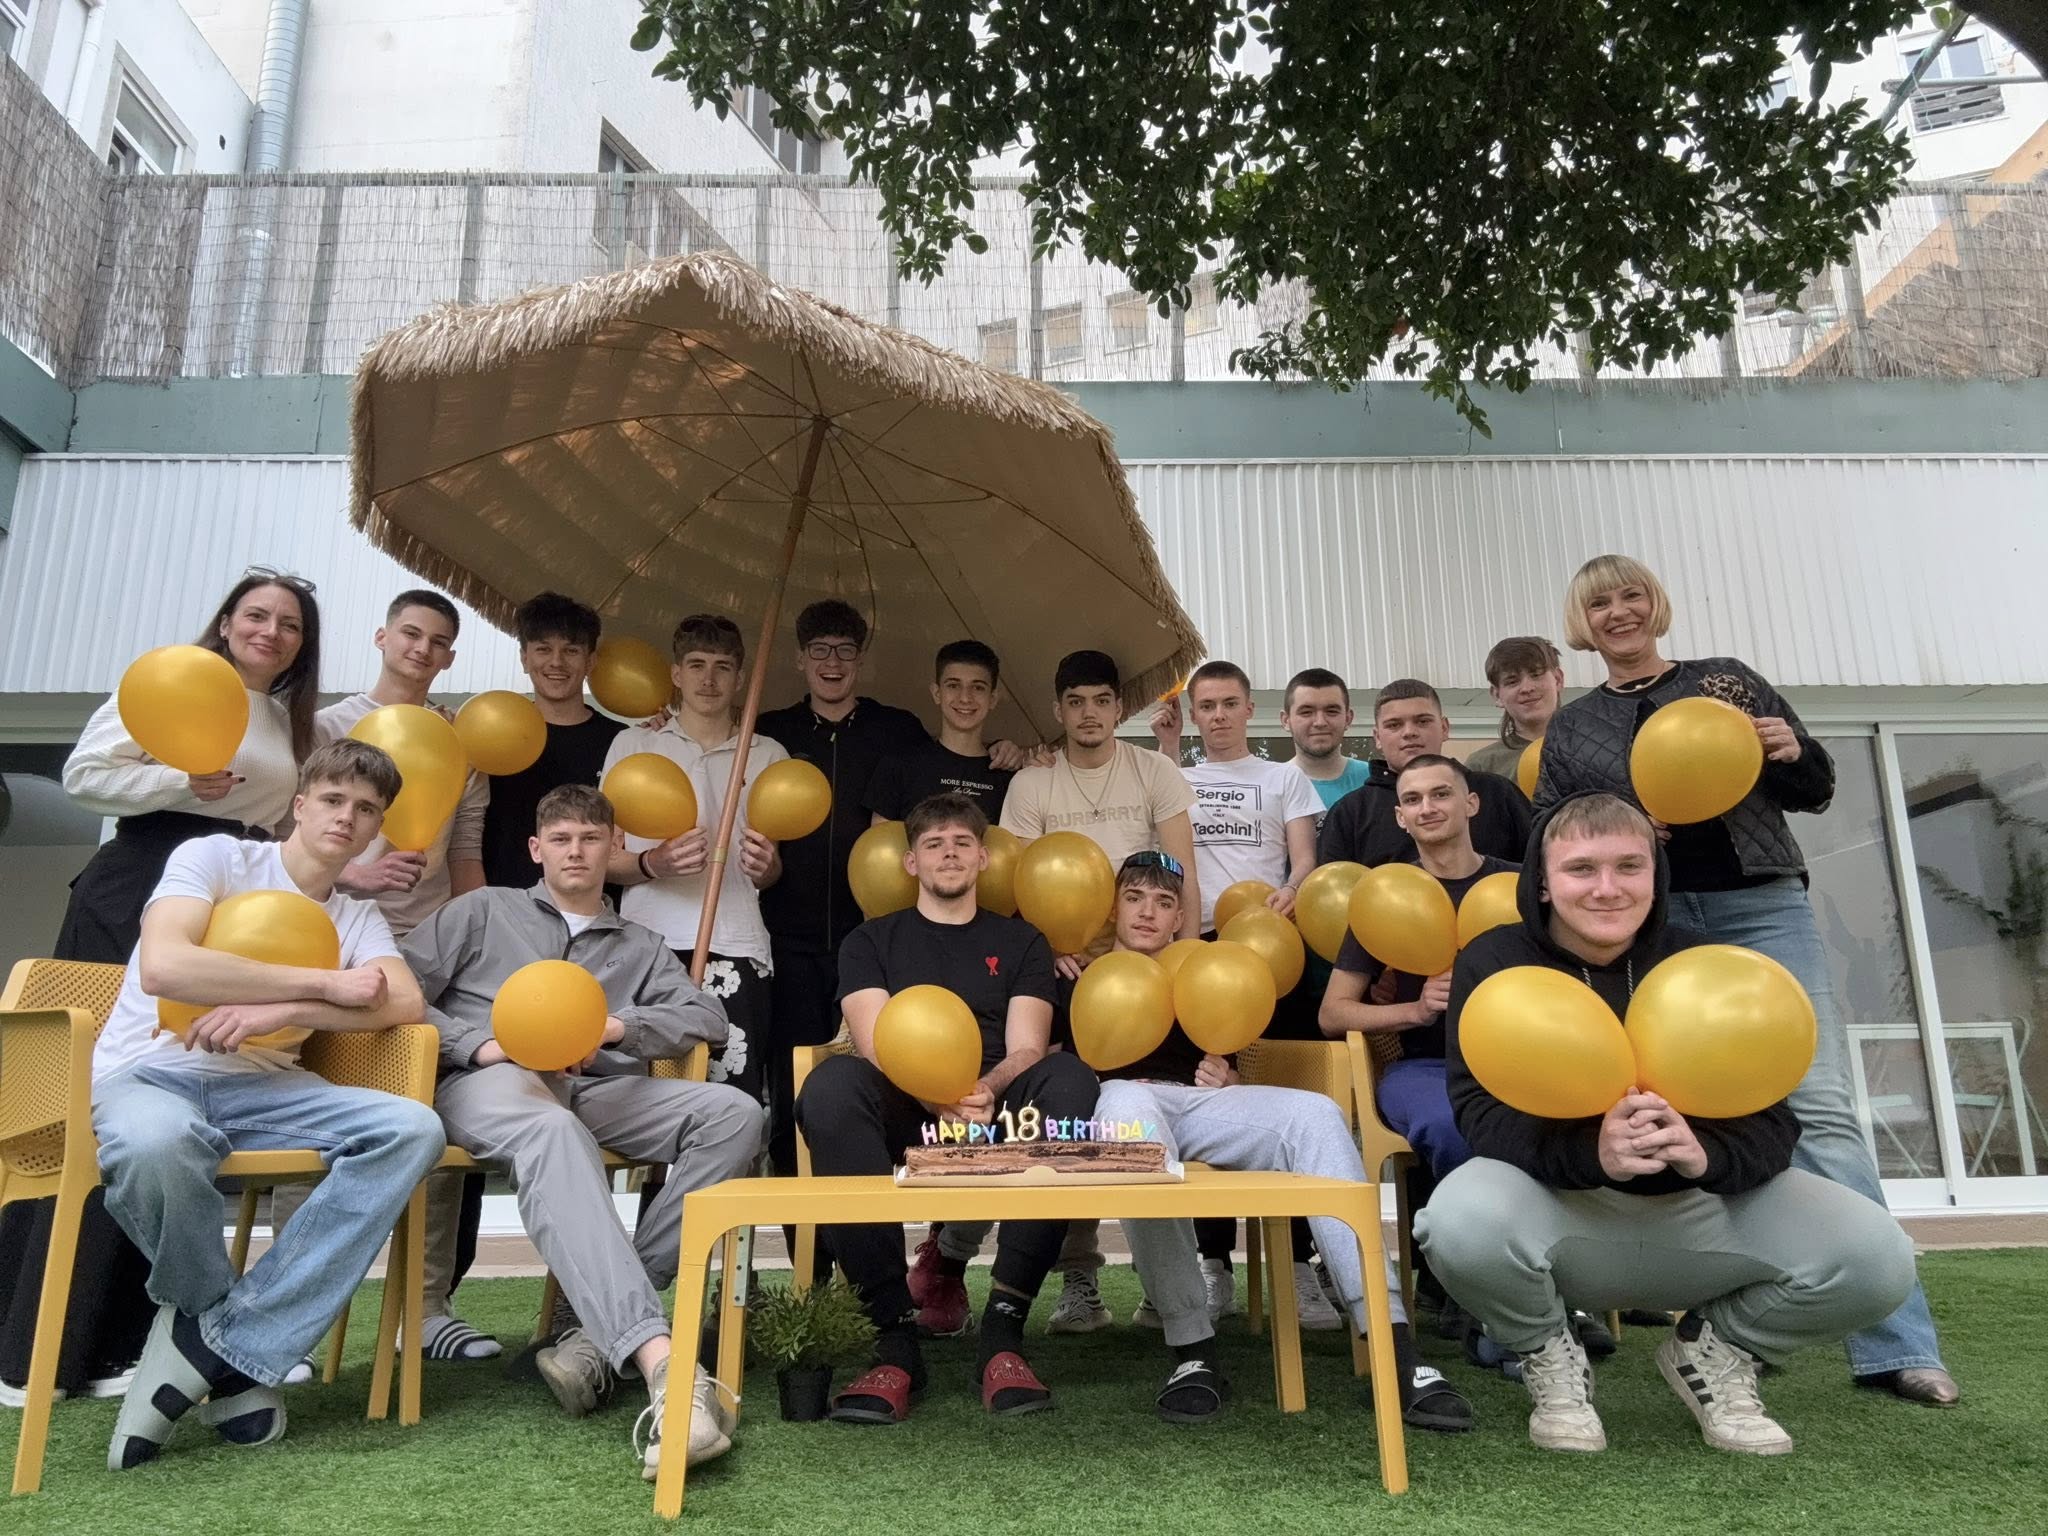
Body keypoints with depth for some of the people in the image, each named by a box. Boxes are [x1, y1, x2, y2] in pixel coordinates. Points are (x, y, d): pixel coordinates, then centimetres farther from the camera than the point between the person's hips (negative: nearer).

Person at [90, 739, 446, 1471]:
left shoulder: (359, 916, 14)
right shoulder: (215, 857, 1)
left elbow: (404, 1003, -5)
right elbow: (162, 966, -18)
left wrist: (275, 1011, -20)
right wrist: (326, 983, -14)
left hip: (260, 1086, 4)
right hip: (148, 1074, -4)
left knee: (413, 1129, -24)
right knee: (158, 1142, -41)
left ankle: (218, 1343, -19)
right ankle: (226, 1340, -10)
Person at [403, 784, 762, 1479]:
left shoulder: (640, 946, 29)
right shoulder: (484, 911, 24)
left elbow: (708, 1016, 12)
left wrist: (617, 1025, -6)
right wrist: (479, 1044, -5)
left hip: (600, 1090, 4)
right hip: (492, 1082, -3)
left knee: (734, 1112, -25)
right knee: (553, 1133, -42)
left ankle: (602, 1328, -31)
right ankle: (658, 1362, -57)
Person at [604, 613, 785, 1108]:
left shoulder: (768, 755, 16)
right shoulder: (633, 743, 12)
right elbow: (603, 856, 9)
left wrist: (765, 866, -3)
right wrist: (651, 863, -13)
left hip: (736, 949, 0)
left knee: (737, 1098, -11)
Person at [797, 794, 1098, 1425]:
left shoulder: (1021, 942, 20)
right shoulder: (871, 941, 18)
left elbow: (1025, 1049, 5)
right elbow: (874, 1044, 1)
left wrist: (987, 1088, -20)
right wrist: (938, 1095, -21)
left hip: (997, 1108, 1)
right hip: (902, 1110, 0)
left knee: (1069, 1078, -31)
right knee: (831, 1083, -33)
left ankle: (1003, 1327, -30)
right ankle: (894, 1336, -31)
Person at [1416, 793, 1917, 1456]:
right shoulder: (1495, 962, -7)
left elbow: (1773, 1120, -6)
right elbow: (1482, 1112, -17)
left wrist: (1706, 1153, -30)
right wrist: (1591, 1152, -37)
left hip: (1701, 1212, 3)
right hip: (1556, 1205, -3)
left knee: (1879, 1258, -18)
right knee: (1462, 1221, -36)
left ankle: (1713, 1352, 13)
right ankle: (1550, 1358, 2)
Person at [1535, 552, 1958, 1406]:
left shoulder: (1728, 679, 13)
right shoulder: (1570, 729, 14)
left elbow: (1814, 793, 15)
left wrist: (1792, 752, -6)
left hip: (1759, 908, -1)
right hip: (1648, 927, 1)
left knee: (1817, 1106, -9)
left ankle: (1895, 1344, -5)